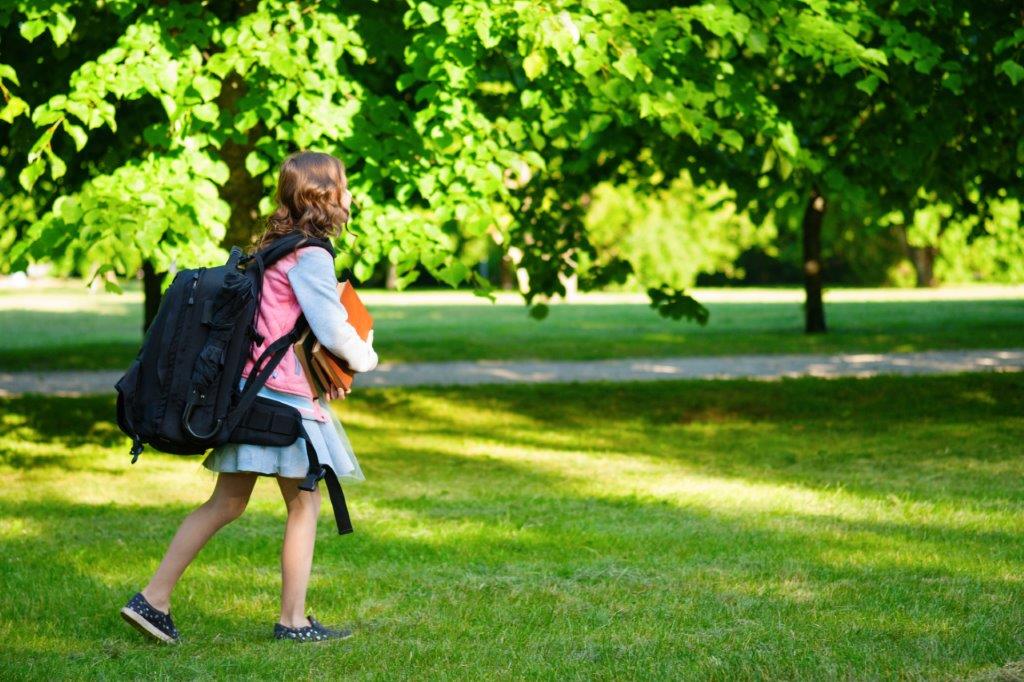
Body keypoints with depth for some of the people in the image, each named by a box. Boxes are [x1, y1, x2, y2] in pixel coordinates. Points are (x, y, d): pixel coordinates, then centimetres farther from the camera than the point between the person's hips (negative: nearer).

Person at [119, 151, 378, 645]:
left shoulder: (273, 247, 15)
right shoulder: (310, 256, -13)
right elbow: (332, 329, -17)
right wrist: (365, 357, 3)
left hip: (248, 387, 9)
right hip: (283, 396, -9)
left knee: (226, 503, 12)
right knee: (306, 503, 4)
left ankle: (153, 598, 10)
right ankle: (293, 620, 9)